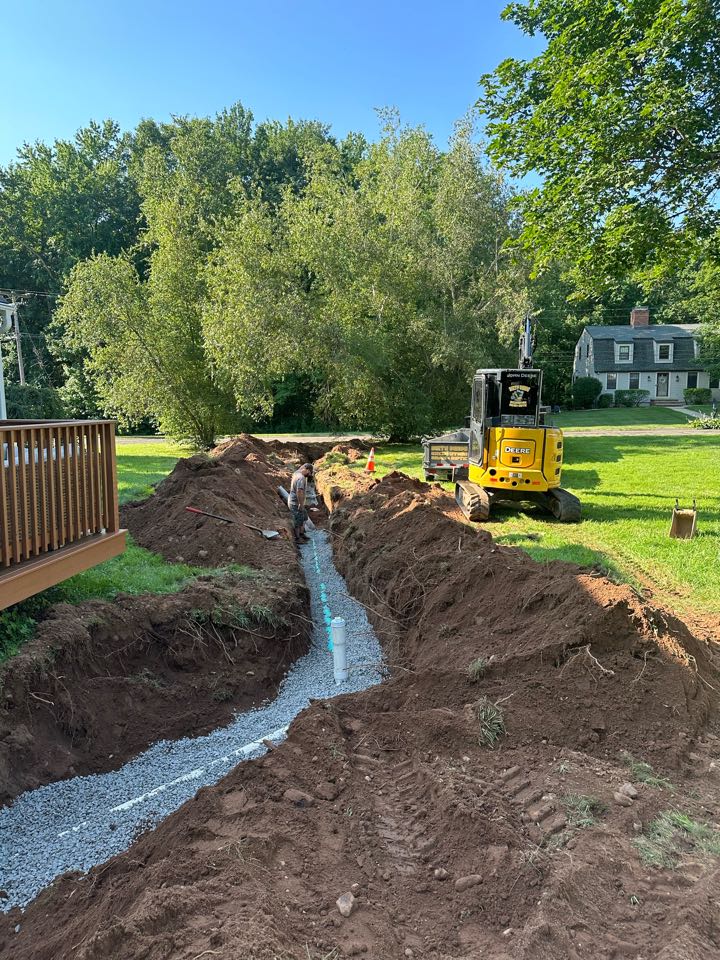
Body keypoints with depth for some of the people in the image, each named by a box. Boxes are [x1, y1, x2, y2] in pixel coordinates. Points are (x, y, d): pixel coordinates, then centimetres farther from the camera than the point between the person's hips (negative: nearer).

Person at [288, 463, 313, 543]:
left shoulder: (297, 473, 4)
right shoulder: (301, 478, -28)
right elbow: (299, 492, -33)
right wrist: (301, 504, -28)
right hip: (296, 503, -10)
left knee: (303, 518, 24)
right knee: (298, 521, 6)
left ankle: (302, 534, 37)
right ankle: (297, 538, 20)